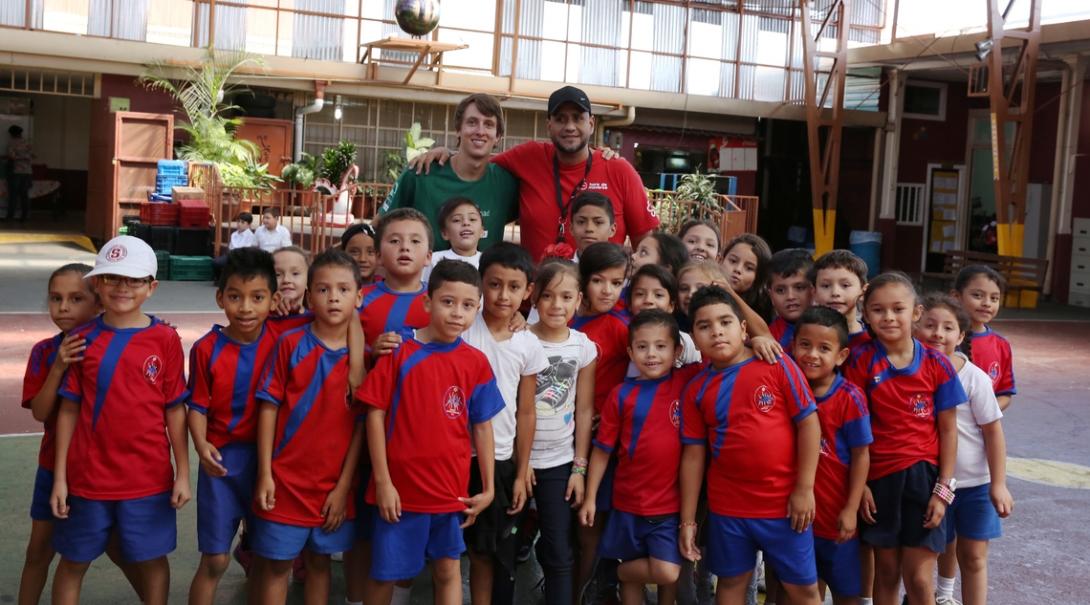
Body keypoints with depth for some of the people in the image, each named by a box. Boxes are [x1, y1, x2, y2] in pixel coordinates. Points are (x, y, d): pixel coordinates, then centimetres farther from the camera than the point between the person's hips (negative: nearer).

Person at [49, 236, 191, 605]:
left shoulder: (165, 339, -5)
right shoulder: (83, 339, -1)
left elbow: (174, 410, -2)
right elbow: (69, 409, 1)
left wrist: (183, 473, -3)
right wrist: (59, 477, -1)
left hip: (149, 475, -1)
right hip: (88, 474, 1)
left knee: (152, 559, 12)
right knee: (74, 561, 15)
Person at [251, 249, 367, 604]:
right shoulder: (290, 344, -6)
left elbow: (362, 425, -2)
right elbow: (268, 408, -5)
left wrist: (343, 486, -4)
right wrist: (265, 474, -8)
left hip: (334, 484, 1)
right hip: (286, 478, -1)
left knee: (319, 561, 16)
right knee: (276, 564, 8)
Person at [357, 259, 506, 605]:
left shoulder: (476, 362, -1)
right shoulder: (400, 353, -8)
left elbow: (482, 426, 4)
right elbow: (375, 414, -7)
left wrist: (488, 487, 4)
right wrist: (383, 481, -10)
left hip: (452, 490, 2)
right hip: (400, 488, -2)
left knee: (448, 570, 15)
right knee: (386, 574, 11)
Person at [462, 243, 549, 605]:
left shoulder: (529, 346, 0)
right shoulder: (465, 329, -7)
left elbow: (525, 413, 4)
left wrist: (521, 473, 4)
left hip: (501, 460, 2)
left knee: (488, 552, 12)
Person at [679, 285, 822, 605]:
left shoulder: (777, 365, -8)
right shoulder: (696, 390, 0)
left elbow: (808, 422, -7)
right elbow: (693, 456, 2)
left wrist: (804, 489, -10)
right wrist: (688, 520, 2)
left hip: (785, 501, -2)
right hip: (727, 507, 2)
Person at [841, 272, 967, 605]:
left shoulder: (936, 364, -4)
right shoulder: (861, 362, -6)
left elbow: (948, 429, 0)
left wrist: (943, 488, -4)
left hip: (923, 476, 0)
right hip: (878, 477, 1)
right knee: (886, 572, 12)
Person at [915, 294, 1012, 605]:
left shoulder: (974, 378, -15)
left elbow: (993, 431, -10)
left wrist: (998, 484, -11)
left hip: (976, 482, -2)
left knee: (974, 554, 5)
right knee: (945, 543, 20)